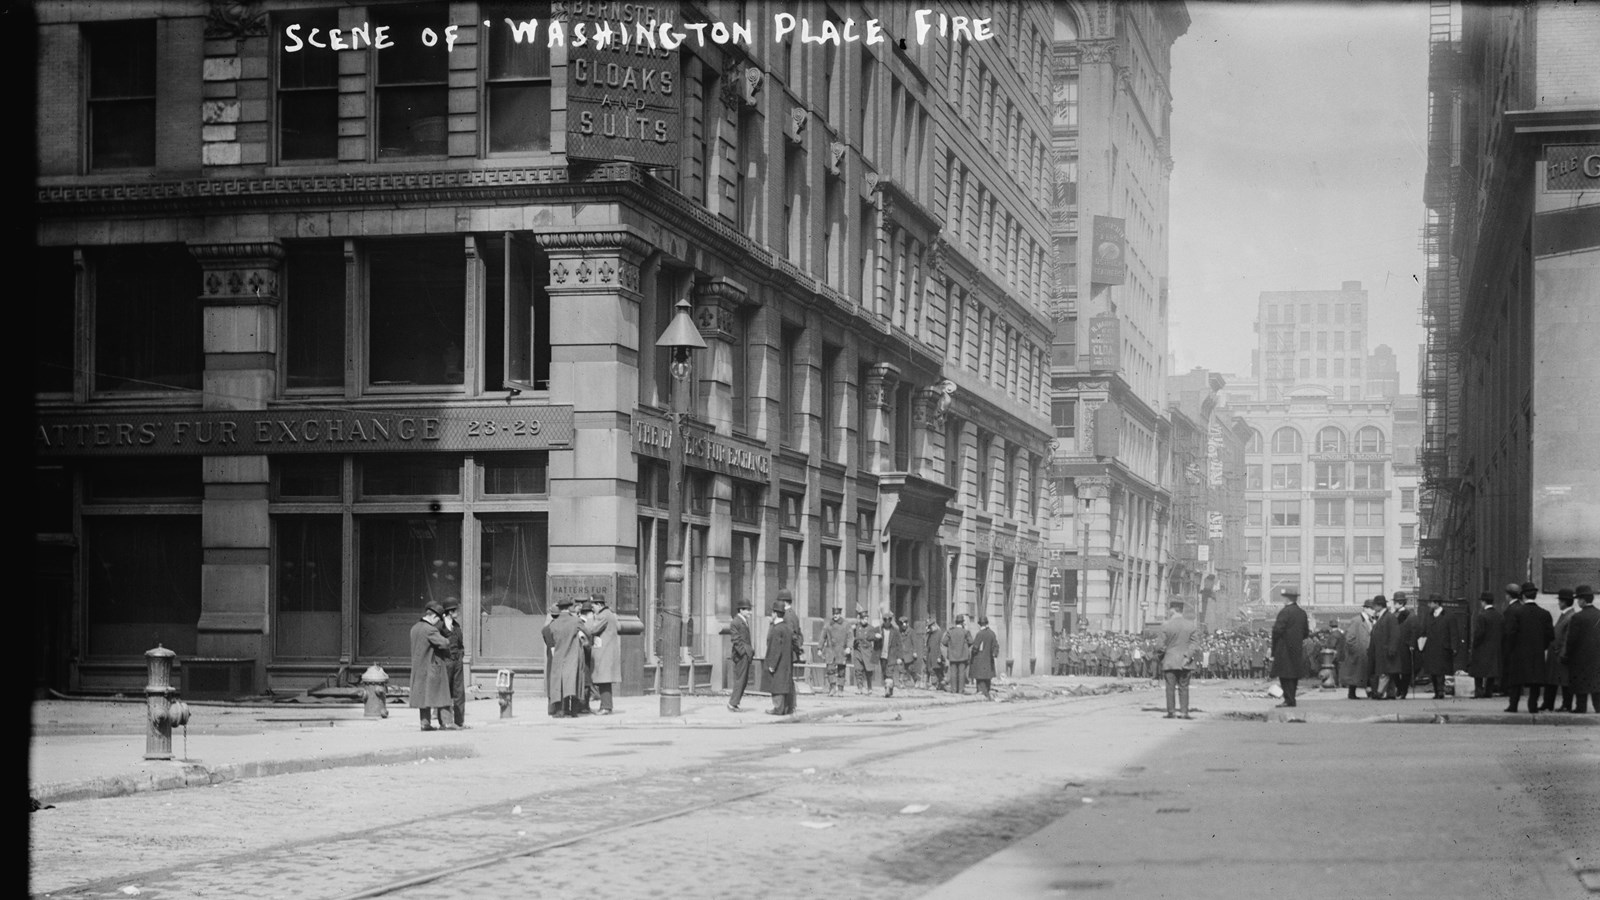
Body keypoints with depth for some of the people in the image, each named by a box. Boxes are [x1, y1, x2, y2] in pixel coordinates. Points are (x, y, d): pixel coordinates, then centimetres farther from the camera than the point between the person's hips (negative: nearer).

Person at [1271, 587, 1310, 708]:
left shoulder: (1285, 612, -14)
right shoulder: (1302, 613, 10)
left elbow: (1277, 630, -18)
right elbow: (1305, 631, 15)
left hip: (1285, 648, -8)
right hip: (1297, 648, 8)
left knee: (1285, 675, -6)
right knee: (1294, 674, 12)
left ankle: (1289, 700, -9)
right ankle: (1291, 699, 17)